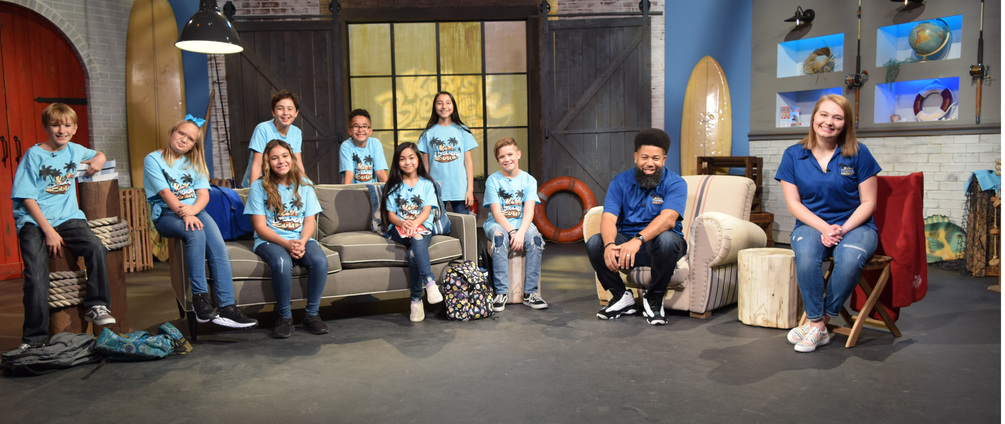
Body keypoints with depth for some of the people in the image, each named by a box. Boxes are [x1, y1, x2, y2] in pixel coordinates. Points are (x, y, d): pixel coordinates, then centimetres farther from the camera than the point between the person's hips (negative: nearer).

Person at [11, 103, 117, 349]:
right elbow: (27, 198, -4)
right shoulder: (34, 154, -1)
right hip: (34, 221, -3)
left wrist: (99, 159, 7)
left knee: (96, 249, -24)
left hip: (68, 217, 3)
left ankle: (96, 306, -7)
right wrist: (48, 230, -13)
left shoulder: (75, 150, 12)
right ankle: (34, 339, -10)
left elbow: (98, 156, 35)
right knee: (36, 275, -19)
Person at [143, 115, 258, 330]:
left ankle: (228, 307, -32)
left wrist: (192, 210, -16)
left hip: (195, 211, 4)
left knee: (218, 245, -25)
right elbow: (165, 193, -9)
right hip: (166, 214, -4)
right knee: (196, 234, -36)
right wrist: (184, 214, -23)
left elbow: (204, 194, 6)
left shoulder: (194, 163, 20)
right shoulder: (153, 159, 4)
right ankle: (200, 298, -31)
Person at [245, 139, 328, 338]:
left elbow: (310, 222, 6)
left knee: (320, 261, -30)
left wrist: (301, 242, -16)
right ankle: (285, 317, -17)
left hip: (301, 239, 3)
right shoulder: (259, 187, 2)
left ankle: (312, 314, -14)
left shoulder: (304, 185, 11)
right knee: (282, 263, -37)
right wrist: (287, 244, -20)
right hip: (269, 240, -2)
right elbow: (260, 227, -4)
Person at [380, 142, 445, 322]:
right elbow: (390, 214, 5)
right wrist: (403, 223, -19)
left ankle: (416, 300, -34)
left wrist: (414, 223, -21)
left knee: (414, 253, -34)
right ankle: (430, 281, -50)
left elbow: (426, 211, 1)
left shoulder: (427, 184, 14)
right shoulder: (393, 186, 15)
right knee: (417, 239, -37)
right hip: (398, 229, 0)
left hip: (422, 227, 0)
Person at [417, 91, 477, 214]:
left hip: (460, 190, 0)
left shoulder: (462, 131, 5)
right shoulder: (429, 133, 6)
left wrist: (470, 190, -1)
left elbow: (468, 162, 4)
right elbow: (425, 165, 7)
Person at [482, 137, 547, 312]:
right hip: (498, 224, -1)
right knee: (499, 237, -35)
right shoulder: (493, 180, 1)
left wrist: (520, 233, -25)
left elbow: (529, 211, -7)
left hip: (522, 224, 2)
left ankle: (530, 292, -22)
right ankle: (501, 293, -31)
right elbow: (496, 213, -8)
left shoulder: (528, 180, 4)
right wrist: (512, 232, -22)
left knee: (535, 238, -30)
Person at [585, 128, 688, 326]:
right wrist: (610, 245, -36)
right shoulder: (621, 182, 0)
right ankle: (621, 296, -1)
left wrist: (637, 240, -44)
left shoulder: (675, 184, -8)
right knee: (594, 243, -23)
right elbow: (608, 218, -13)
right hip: (626, 241, 3)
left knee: (666, 239, -36)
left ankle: (654, 299, -12)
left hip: (656, 245, -2)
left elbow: (668, 219, -27)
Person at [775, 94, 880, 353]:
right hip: (812, 224, 1)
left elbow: (868, 202, 1)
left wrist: (843, 229, -15)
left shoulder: (858, 154, 2)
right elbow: (793, 203, 1)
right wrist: (824, 228, -13)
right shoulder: (793, 155, 5)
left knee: (850, 258, -36)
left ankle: (818, 323, -18)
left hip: (854, 225, 0)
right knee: (806, 253, -36)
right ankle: (817, 326, -25)